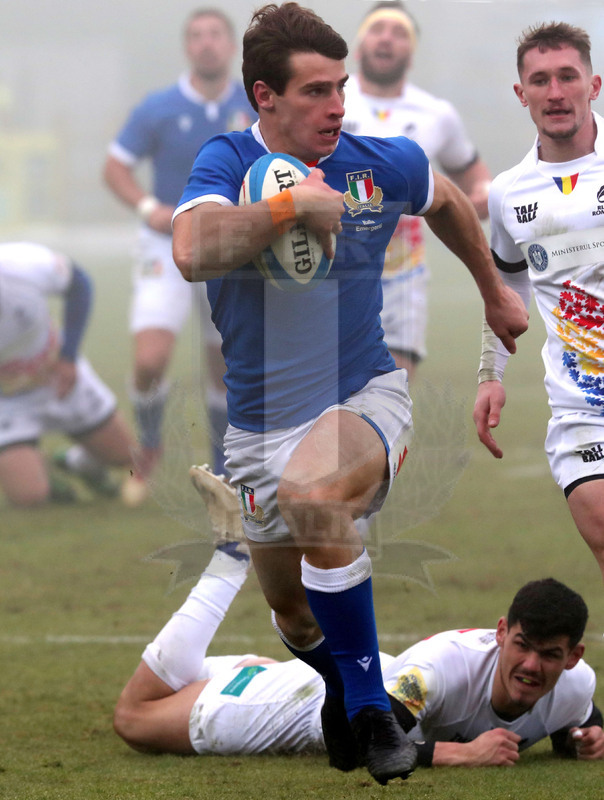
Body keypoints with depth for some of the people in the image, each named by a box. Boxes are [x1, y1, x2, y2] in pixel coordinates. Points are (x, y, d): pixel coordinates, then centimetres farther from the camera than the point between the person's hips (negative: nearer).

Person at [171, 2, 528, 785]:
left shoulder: (382, 165, -6)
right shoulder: (228, 163, -14)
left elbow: (447, 203, 20)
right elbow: (192, 251, -37)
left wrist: (494, 291, 31)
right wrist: (291, 204, -38)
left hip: (366, 397, -2)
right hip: (263, 422, 2)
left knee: (311, 491, -37)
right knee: (295, 618, 14)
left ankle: (369, 706, -23)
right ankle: (339, 682, 54)